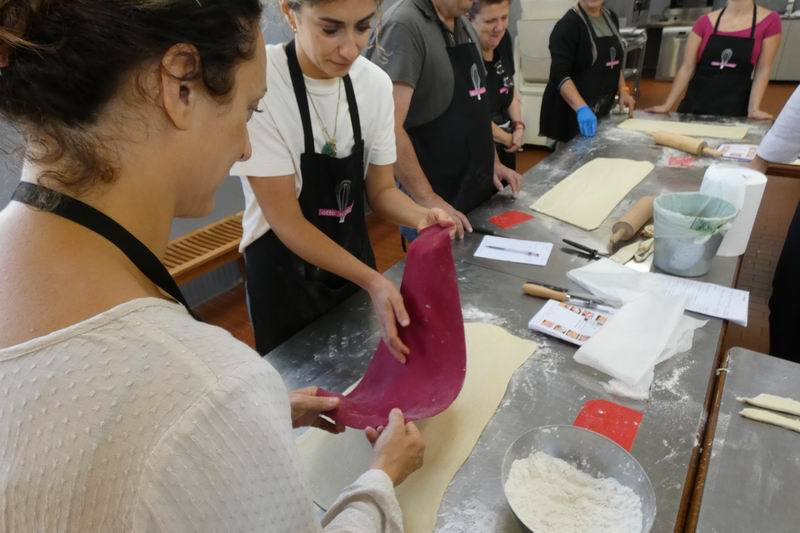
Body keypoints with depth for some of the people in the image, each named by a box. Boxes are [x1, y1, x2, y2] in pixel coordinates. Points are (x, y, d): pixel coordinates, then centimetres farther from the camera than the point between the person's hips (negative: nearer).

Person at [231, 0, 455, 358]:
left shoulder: (375, 84, -9)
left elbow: (380, 190, -2)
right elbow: (286, 221, -23)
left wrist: (422, 217, -24)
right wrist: (372, 281, -31)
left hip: (354, 260, 5)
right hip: (285, 274, -4)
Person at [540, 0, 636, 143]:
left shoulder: (610, 16, 9)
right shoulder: (568, 24, -15)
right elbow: (560, 75, -24)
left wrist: (623, 91, 7)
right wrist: (581, 108, -36)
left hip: (602, 109, 8)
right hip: (572, 111, -8)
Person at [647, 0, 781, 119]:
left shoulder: (769, 21, -2)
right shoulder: (706, 21, 1)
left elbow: (763, 70, -3)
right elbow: (687, 67, 0)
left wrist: (753, 109, -13)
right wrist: (667, 105, -5)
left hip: (735, 110, -1)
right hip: (694, 105, 2)